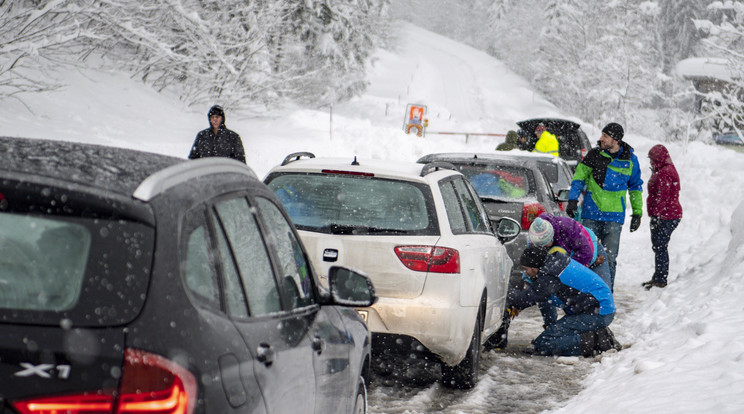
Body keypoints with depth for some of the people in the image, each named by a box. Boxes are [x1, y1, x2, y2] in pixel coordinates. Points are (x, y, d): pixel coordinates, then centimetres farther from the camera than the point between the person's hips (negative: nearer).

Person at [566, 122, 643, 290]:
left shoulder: (630, 159, 3)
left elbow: (636, 187, 14)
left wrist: (637, 213, 11)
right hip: (591, 214, 0)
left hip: (615, 216, 0)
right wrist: (572, 199, -7)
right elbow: (579, 178, 7)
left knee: (609, 257, -1)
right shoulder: (594, 154, 1)